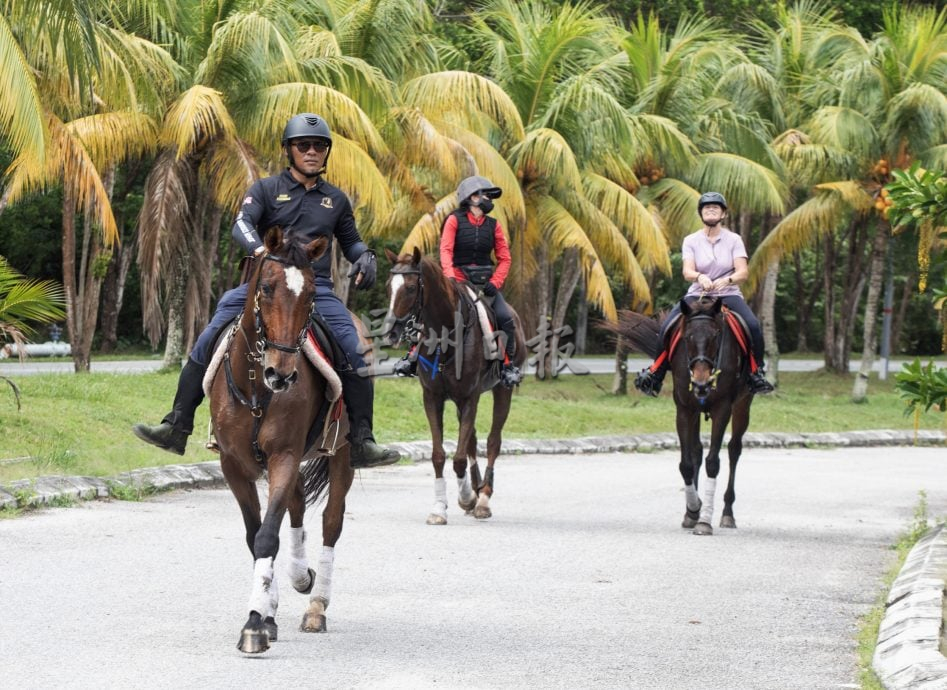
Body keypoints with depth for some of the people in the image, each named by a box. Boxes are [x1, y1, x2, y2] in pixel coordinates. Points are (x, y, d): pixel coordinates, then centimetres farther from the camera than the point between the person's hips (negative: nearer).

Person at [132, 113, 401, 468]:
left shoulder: (336, 200, 18)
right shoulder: (266, 189, 8)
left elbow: (350, 241, 29)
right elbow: (242, 225, -8)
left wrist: (365, 256, 5)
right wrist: (259, 248, -30)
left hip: (317, 289, 1)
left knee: (355, 357, -16)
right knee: (207, 344, -11)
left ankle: (361, 442, -9)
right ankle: (176, 428, -6)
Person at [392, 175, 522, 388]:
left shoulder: (493, 225, 7)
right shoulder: (455, 220, -2)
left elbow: (504, 258, 5)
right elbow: (446, 250, -14)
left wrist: (495, 283, -10)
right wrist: (449, 275, -30)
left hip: (484, 281, 2)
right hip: (458, 280, -2)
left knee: (505, 318, -16)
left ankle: (508, 364, -1)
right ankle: (412, 355, -6)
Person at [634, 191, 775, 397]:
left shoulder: (734, 240, 3)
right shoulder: (691, 241, 4)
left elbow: (742, 272, -7)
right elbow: (687, 271, -8)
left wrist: (726, 281, -29)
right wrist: (700, 277, -32)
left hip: (728, 294, -1)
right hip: (697, 295, 1)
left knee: (753, 326, -28)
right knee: (667, 326, -22)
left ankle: (756, 373, -11)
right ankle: (656, 372, -8)